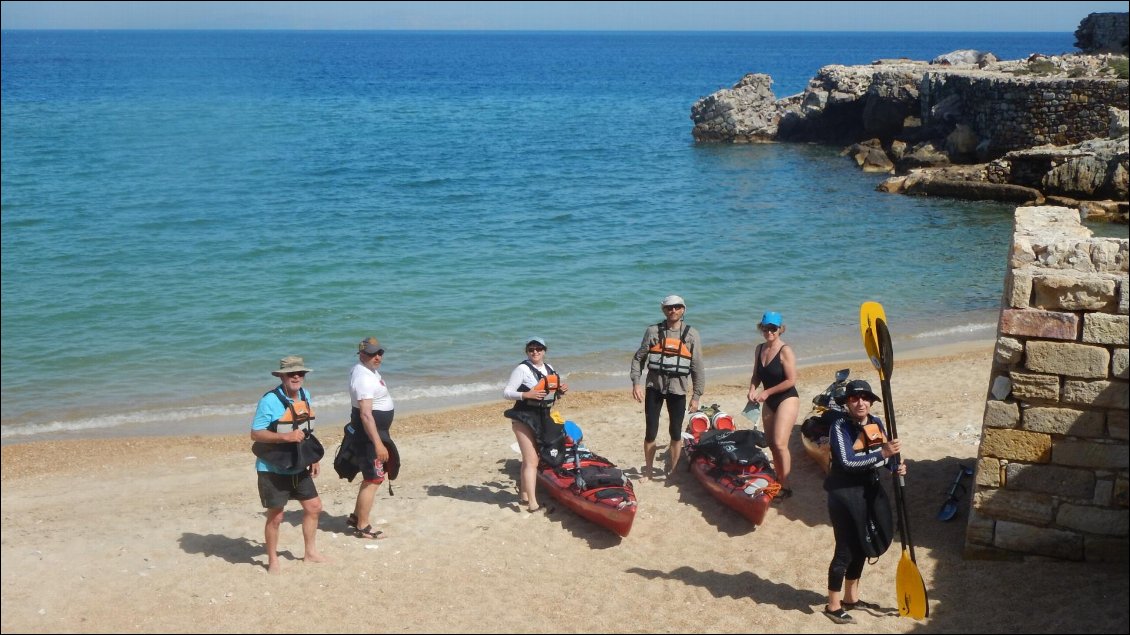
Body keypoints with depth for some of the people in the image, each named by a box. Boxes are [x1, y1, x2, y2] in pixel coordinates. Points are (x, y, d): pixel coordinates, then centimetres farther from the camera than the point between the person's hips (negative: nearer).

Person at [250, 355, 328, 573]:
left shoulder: (305, 396, 3)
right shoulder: (270, 400, -19)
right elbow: (255, 434, -20)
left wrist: (312, 458, 16)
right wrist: (286, 436, -29)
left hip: (299, 467, 7)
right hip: (273, 469, -7)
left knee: (314, 506, 13)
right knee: (275, 516, 2)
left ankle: (311, 552, 31)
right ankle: (272, 561, 20)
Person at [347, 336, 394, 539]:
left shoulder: (368, 370, 10)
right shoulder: (364, 378, -23)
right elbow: (366, 414, -29)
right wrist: (378, 443, -32)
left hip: (374, 434, 11)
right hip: (369, 436, -11)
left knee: (371, 477, 20)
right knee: (373, 480, -5)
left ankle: (356, 517, 30)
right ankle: (363, 527, 3)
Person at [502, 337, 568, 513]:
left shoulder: (549, 369, 10)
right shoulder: (522, 369, -12)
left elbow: (553, 395, 21)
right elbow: (506, 392, -15)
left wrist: (561, 391, -1)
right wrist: (526, 394, -29)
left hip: (543, 418, 7)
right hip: (524, 418, -7)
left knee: (532, 458, 17)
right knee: (531, 461, -12)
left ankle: (523, 494, 31)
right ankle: (533, 504, -15)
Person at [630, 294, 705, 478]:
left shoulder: (691, 334, 1)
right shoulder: (653, 331, 1)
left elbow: (697, 367, 2)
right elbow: (638, 358, 4)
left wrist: (696, 395, -1)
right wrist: (636, 382, -7)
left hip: (678, 389, 0)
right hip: (654, 387, 0)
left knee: (676, 433, 5)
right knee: (651, 432, 1)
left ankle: (670, 473, 18)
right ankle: (648, 471, 16)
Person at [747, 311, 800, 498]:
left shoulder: (785, 351, -15)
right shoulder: (759, 349, 6)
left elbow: (791, 381, -18)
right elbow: (756, 375, 15)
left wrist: (766, 392, -16)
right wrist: (753, 389, -6)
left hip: (787, 400, -7)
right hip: (769, 403, 7)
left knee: (780, 444, -16)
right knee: (772, 445, 11)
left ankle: (785, 487, -9)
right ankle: (778, 481, 23)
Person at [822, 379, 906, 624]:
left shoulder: (877, 423, 2)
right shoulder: (840, 426, -19)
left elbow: (886, 455, 13)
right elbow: (847, 461, -28)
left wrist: (896, 466, -9)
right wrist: (882, 453, -31)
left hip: (870, 490, 7)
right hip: (845, 493, -7)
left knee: (861, 546, 18)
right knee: (845, 549, 0)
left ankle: (851, 597, 35)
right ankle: (833, 605, 14)